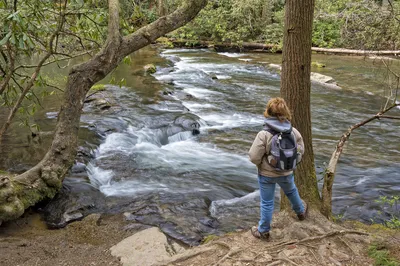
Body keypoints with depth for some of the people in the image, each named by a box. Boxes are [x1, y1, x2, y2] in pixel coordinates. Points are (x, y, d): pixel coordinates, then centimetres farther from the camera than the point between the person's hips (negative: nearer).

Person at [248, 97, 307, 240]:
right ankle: (301, 212, 58)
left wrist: (261, 163, -1)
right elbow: (300, 151, 0)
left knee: (266, 203, 12)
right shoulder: (294, 132, -14)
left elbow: (254, 157, -23)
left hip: (266, 175, -4)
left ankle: (263, 231, 28)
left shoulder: (263, 134, -27)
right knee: (292, 191, 33)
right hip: (287, 173, 4)